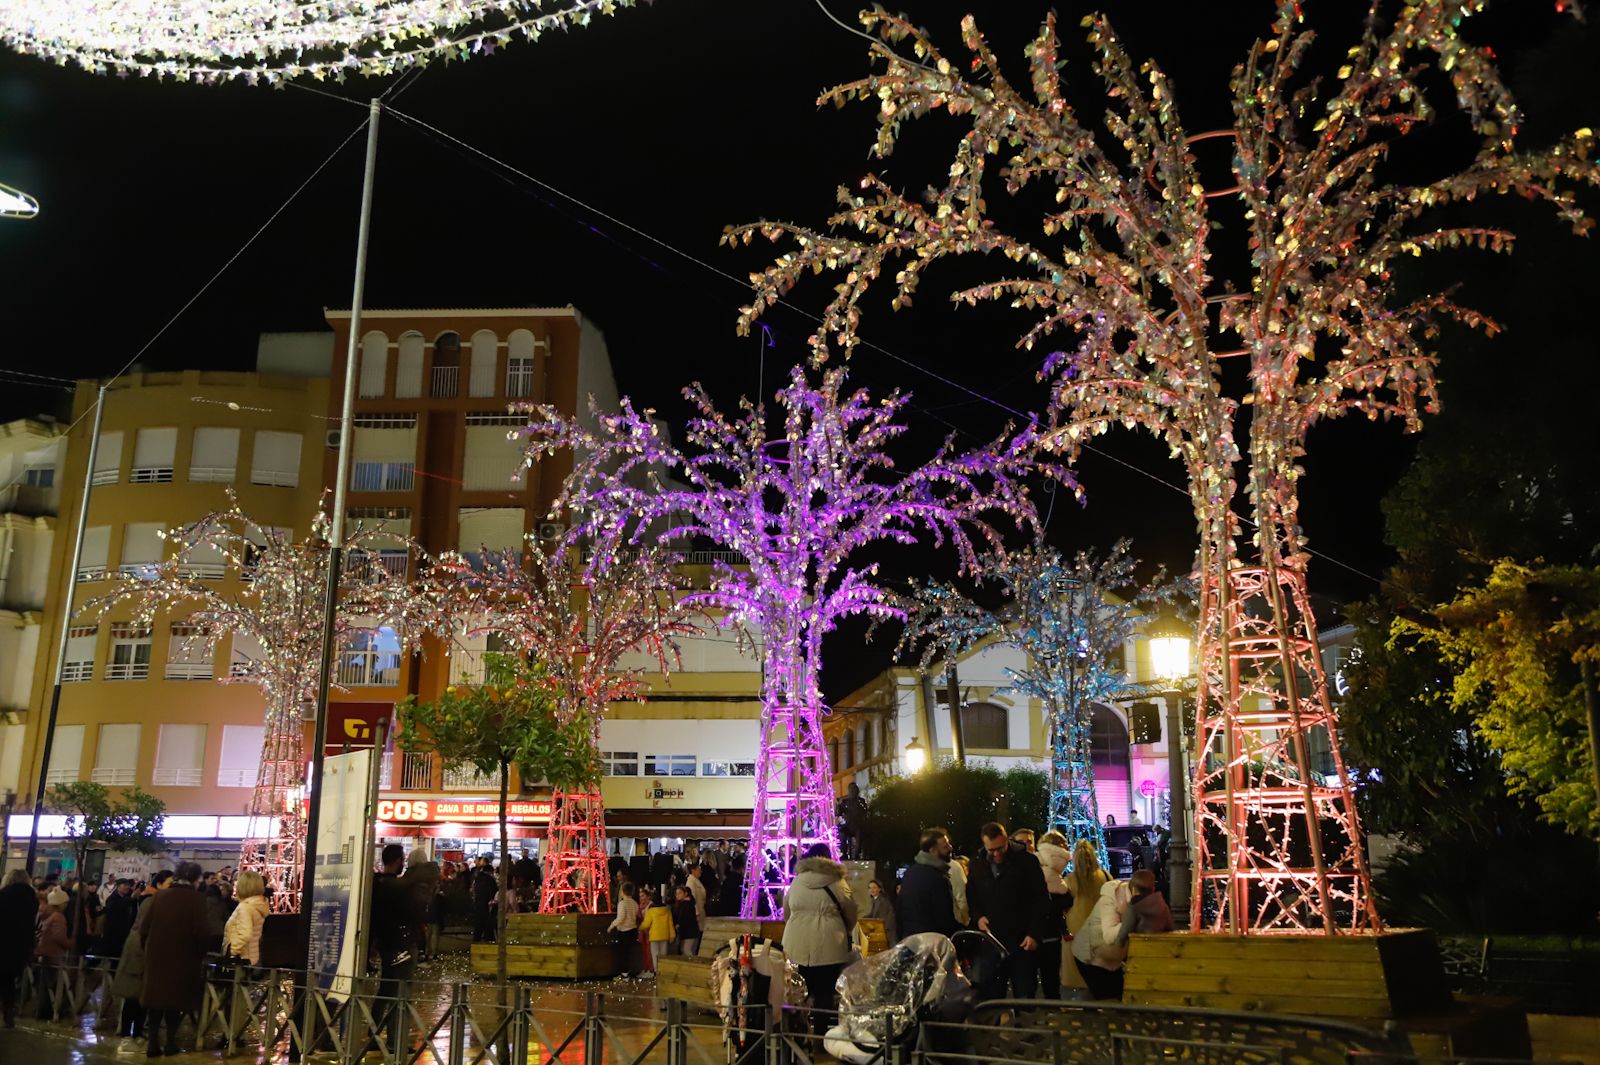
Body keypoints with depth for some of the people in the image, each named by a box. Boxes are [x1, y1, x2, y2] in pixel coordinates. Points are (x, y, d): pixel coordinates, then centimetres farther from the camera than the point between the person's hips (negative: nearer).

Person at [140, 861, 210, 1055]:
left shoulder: (159, 897, 1)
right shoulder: (197, 899, -10)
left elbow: (144, 928, -1)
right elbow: (200, 932, -16)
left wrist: (150, 948, 15)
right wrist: (200, 956, -1)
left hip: (156, 956, 3)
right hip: (182, 957, -3)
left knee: (156, 996, 11)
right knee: (175, 998, 10)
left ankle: (152, 1042, 9)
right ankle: (171, 1041, 12)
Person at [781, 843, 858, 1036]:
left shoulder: (797, 881, 10)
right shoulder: (837, 883, 0)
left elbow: (786, 913, 19)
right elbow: (851, 914, 9)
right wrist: (846, 933, 28)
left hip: (797, 945, 3)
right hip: (828, 946, -3)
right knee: (824, 993, 4)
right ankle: (820, 1033, 6)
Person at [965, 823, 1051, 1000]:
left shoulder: (1026, 861, -4)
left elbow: (1042, 899, -4)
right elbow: (970, 898, 19)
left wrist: (1035, 934, -11)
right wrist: (978, 916, -1)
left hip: (1022, 942, -3)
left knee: (1025, 996, 2)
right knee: (990, 997, 6)